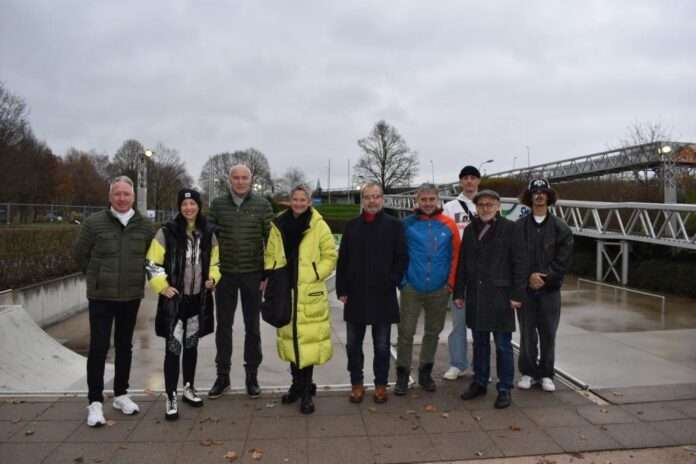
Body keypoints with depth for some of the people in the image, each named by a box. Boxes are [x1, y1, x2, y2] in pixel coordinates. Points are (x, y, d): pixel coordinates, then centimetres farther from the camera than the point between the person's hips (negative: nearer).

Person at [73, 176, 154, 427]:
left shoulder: (144, 226, 1)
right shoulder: (93, 223, -6)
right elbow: (80, 254, 5)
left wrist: (136, 277, 10)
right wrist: (97, 277, 8)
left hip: (131, 296, 3)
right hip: (101, 296, -3)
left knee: (124, 346, 13)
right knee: (98, 347, -2)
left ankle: (121, 394, 27)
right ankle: (95, 402, 8)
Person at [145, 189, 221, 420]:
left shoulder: (208, 234, 3)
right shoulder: (167, 232, -9)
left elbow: (215, 261, 15)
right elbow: (152, 263, -6)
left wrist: (212, 278, -1)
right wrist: (162, 287, -13)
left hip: (199, 299, 4)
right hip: (174, 299, -4)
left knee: (191, 345, 17)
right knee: (173, 348, -3)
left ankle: (189, 388, 32)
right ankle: (171, 398, 6)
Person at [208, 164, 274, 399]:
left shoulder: (262, 204, -2)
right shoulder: (218, 204, 2)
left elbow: (270, 238, -1)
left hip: (253, 274, -1)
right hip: (224, 274, 1)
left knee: (252, 327, 9)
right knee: (223, 326, 9)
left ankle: (252, 376, 22)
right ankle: (222, 376, 23)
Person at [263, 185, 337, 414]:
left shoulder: (319, 226, -4)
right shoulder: (278, 225, 6)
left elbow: (330, 257, -2)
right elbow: (270, 255, 13)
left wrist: (312, 275, -12)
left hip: (310, 293, -4)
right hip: (285, 291, 4)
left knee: (309, 339, -5)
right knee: (291, 338, 14)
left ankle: (306, 391, 9)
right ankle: (297, 383, 31)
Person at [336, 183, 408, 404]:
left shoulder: (394, 225, 0)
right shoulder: (352, 226, 7)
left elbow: (402, 259, -1)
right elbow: (343, 259, 6)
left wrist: (391, 283, -10)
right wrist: (342, 290, 1)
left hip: (383, 296, -2)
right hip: (355, 296, 3)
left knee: (382, 346, 8)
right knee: (353, 344, 9)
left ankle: (381, 385, 23)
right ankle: (356, 384, 25)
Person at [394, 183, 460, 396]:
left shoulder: (448, 225, 0)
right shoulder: (408, 224, -3)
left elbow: (455, 255, 2)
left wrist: (451, 283, -1)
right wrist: (401, 279, -6)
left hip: (439, 290, 2)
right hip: (412, 288, -2)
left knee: (433, 332, 13)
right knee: (406, 332, 2)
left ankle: (425, 372, 29)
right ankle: (402, 375, 15)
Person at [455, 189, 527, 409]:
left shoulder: (509, 228, -4)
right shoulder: (470, 230, 10)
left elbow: (518, 262, -6)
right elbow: (462, 263, 12)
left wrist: (517, 294, -10)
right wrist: (459, 292, 9)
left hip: (500, 295, -4)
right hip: (475, 295, 4)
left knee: (503, 345, 4)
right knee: (479, 343, 14)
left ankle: (504, 389, 15)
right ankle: (479, 383, 27)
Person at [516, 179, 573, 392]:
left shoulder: (560, 227, 3)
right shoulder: (519, 226, 1)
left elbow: (563, 259, -3)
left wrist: (545, 277, -12)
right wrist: (528, 276, -13)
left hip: (550, 288, 0)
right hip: (525, 287, 0)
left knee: (548, 333, 6)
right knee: (527, 333, 6)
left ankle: (546, 374, 19)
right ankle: (528, 372, 18)